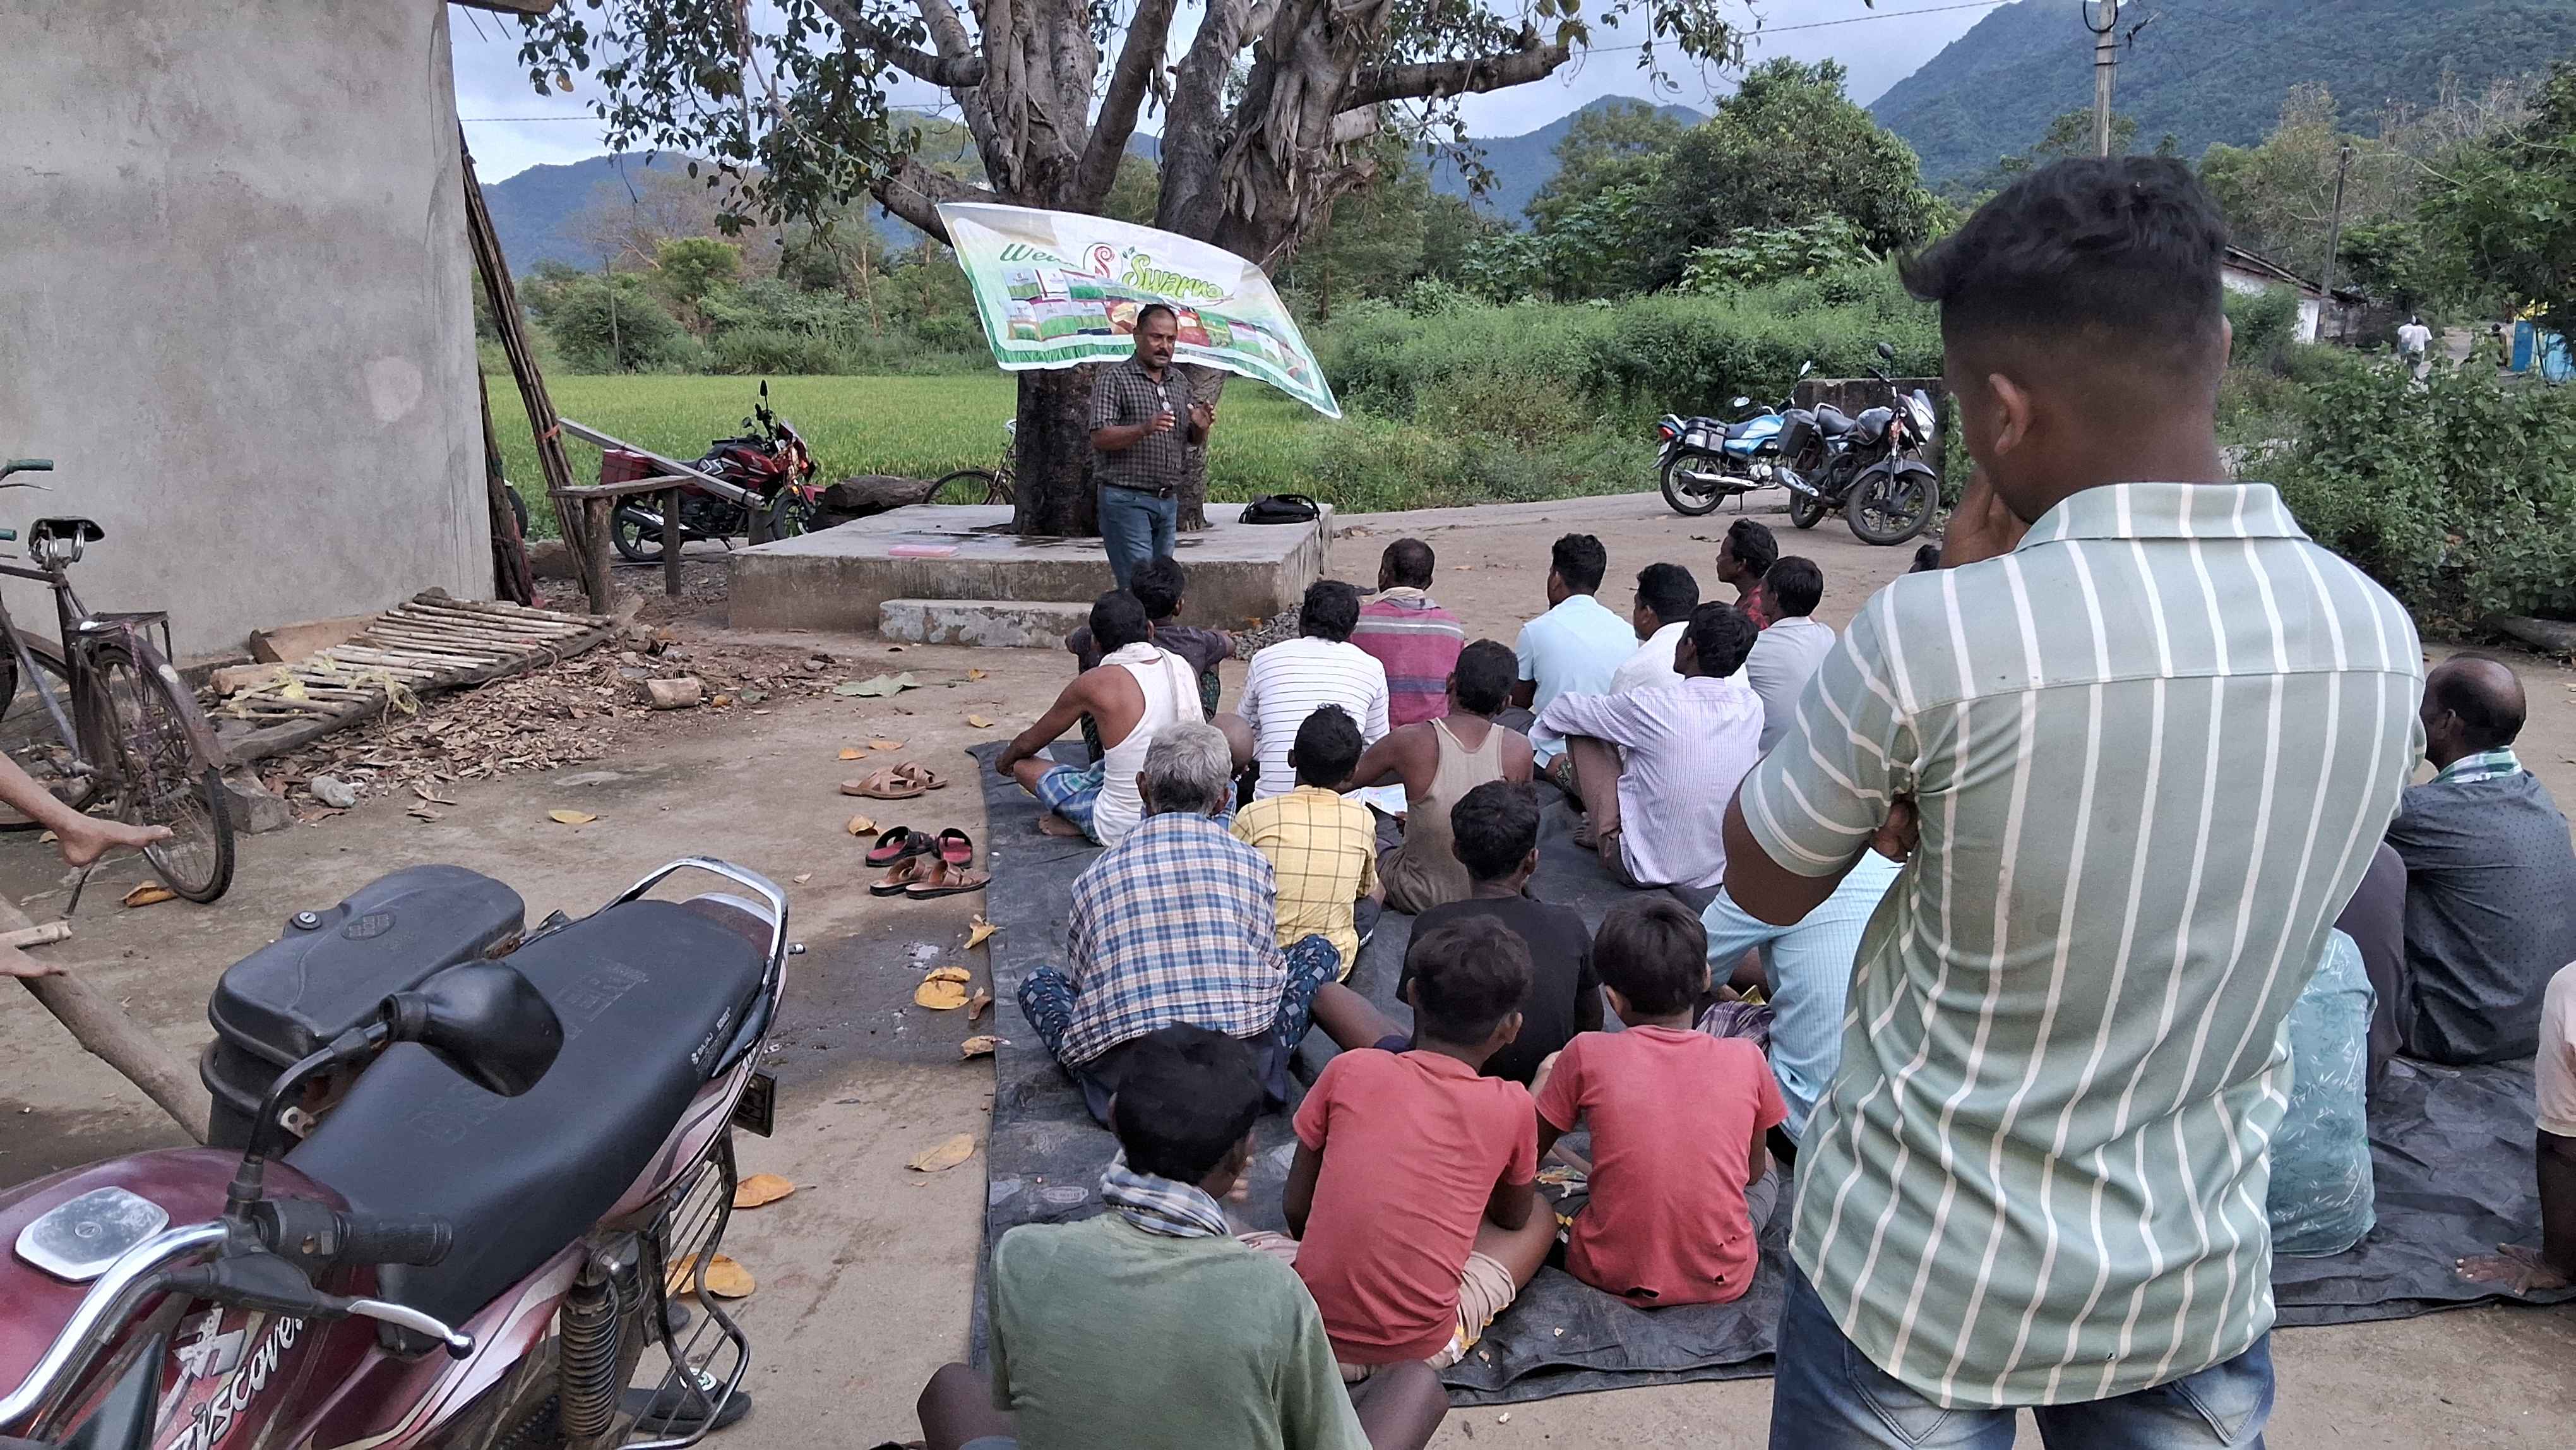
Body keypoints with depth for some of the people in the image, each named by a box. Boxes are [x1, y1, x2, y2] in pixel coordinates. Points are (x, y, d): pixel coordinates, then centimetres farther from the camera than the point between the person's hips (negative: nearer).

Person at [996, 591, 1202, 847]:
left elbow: (1029, 742, 5)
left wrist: (1004, 761, 29)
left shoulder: (1096, 683, -12)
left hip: (1124, 831, -5)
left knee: (1025, 765, 9)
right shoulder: (1184, 668, 0)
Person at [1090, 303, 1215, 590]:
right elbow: (1100, 438, -13)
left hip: (1168, 501, 7)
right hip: (1127, 501, -7)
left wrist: (1201, 428, -4)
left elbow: (1194, 442, 21)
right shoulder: (1114, 377, -4)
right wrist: (1145, 429, -29)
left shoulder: (1181, 384, 16)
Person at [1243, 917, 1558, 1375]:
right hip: (1424, 1348, -1)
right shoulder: (1510, 1107, -5)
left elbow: (1296, 1209, 6)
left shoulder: (1349, 1070, -4)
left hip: (1310, 1334, 1)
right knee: (1539, 1216, 22)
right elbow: (1514, 1217, 15)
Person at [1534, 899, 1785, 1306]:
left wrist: (1544, 1077, 20)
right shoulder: (1746, 1060, -7)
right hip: (1720, 1282, 1)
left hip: (1609, 1273, -1)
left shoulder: (1586, 1057, -11)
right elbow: (1753, 1171, 9)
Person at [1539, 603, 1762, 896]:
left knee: (1583, 730, 4)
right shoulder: (1753, 707, -8)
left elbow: (1562, 712, -5)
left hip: (1642, 869, -5)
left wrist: (1546, 716, 21)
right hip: (1717, 872, 5)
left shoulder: (1651, 707, -21)